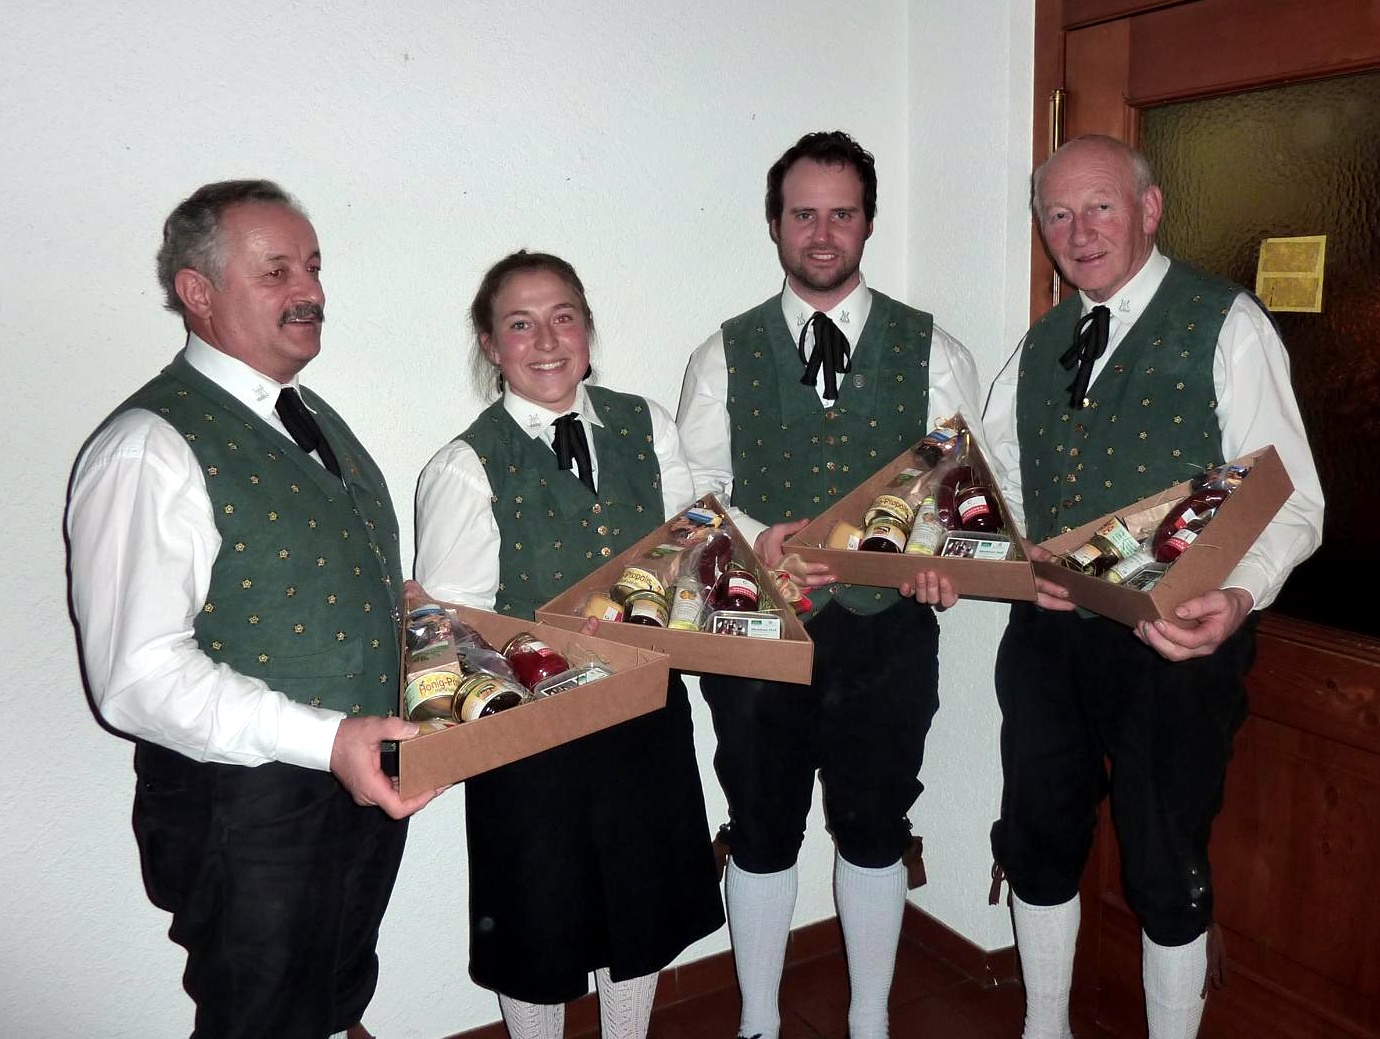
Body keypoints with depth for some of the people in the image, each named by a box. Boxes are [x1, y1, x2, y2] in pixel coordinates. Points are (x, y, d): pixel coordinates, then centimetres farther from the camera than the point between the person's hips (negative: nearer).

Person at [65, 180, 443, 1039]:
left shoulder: (317, 420, 10)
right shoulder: (150, 448, -19)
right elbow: (139, 676, -25)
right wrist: (325, 739, -33)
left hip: (369, 787, 8)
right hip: (248, 809, -7)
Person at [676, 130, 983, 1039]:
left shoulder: (932, 353, 3)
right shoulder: (725, 355, 3)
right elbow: (694, 486, 0)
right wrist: (756, 539, -19)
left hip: (887, 631, 0)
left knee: (876, 832, 15)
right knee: (761, 834, 14)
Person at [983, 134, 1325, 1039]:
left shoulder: (1226, 326, -7)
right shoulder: (1040, 345, 11)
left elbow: (1291, 504, -12)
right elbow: (995, 478, 13)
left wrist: (1237, 600, -31)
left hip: (1176, 644, -5)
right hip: (1048, 635, 6)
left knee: (1166, 872, 9)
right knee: (1038, 845, 17)